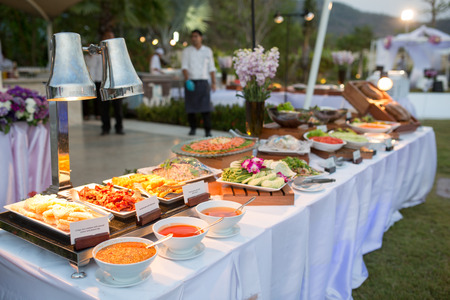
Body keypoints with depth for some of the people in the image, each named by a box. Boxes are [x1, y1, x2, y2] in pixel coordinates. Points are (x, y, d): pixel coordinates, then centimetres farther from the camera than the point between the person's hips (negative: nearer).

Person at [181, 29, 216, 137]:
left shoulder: (207, 51, 9)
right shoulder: (187, 51, 6)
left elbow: (211, 68, 10)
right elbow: (184, 67, -2)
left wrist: (213, 82, 2)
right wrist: (187, 80, -18)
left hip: (203, 82, 0)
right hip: (190, 82, 0)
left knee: (205, 107, -8)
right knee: (190, 107, 2)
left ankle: (207, 130, -4)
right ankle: (193, 128, 18)